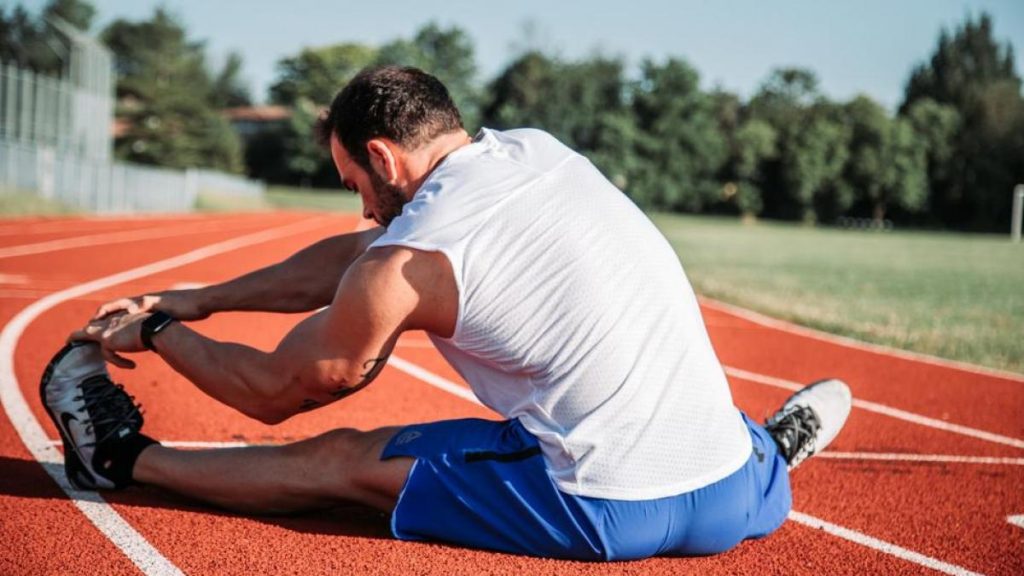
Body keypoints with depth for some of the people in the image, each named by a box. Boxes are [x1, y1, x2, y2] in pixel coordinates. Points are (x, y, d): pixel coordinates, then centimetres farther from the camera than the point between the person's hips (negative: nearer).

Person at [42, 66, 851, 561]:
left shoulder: (405, 262, -8)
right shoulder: (539, 151, 12)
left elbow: (273, 391, 9)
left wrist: (158, 331, 26)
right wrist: (197, 300, 26)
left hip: (608, 517, -5)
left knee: (340, 459, 10)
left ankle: (125, 458, 23)